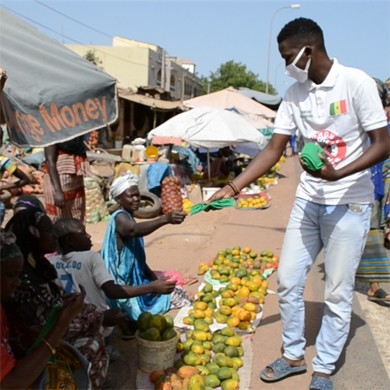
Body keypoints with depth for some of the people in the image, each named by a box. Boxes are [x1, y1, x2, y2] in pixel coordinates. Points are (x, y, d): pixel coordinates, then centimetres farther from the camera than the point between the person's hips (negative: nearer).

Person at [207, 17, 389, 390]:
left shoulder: (356, 82, -13)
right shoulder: (294, 94, 1)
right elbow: (273, 150, 2)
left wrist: (338, 174, -29)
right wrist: (232, 187, -7)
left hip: (349, 204, -5)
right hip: (307, 201, 5)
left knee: (337, 292, 4)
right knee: (288, 280, 8)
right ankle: (293, 355, 28)